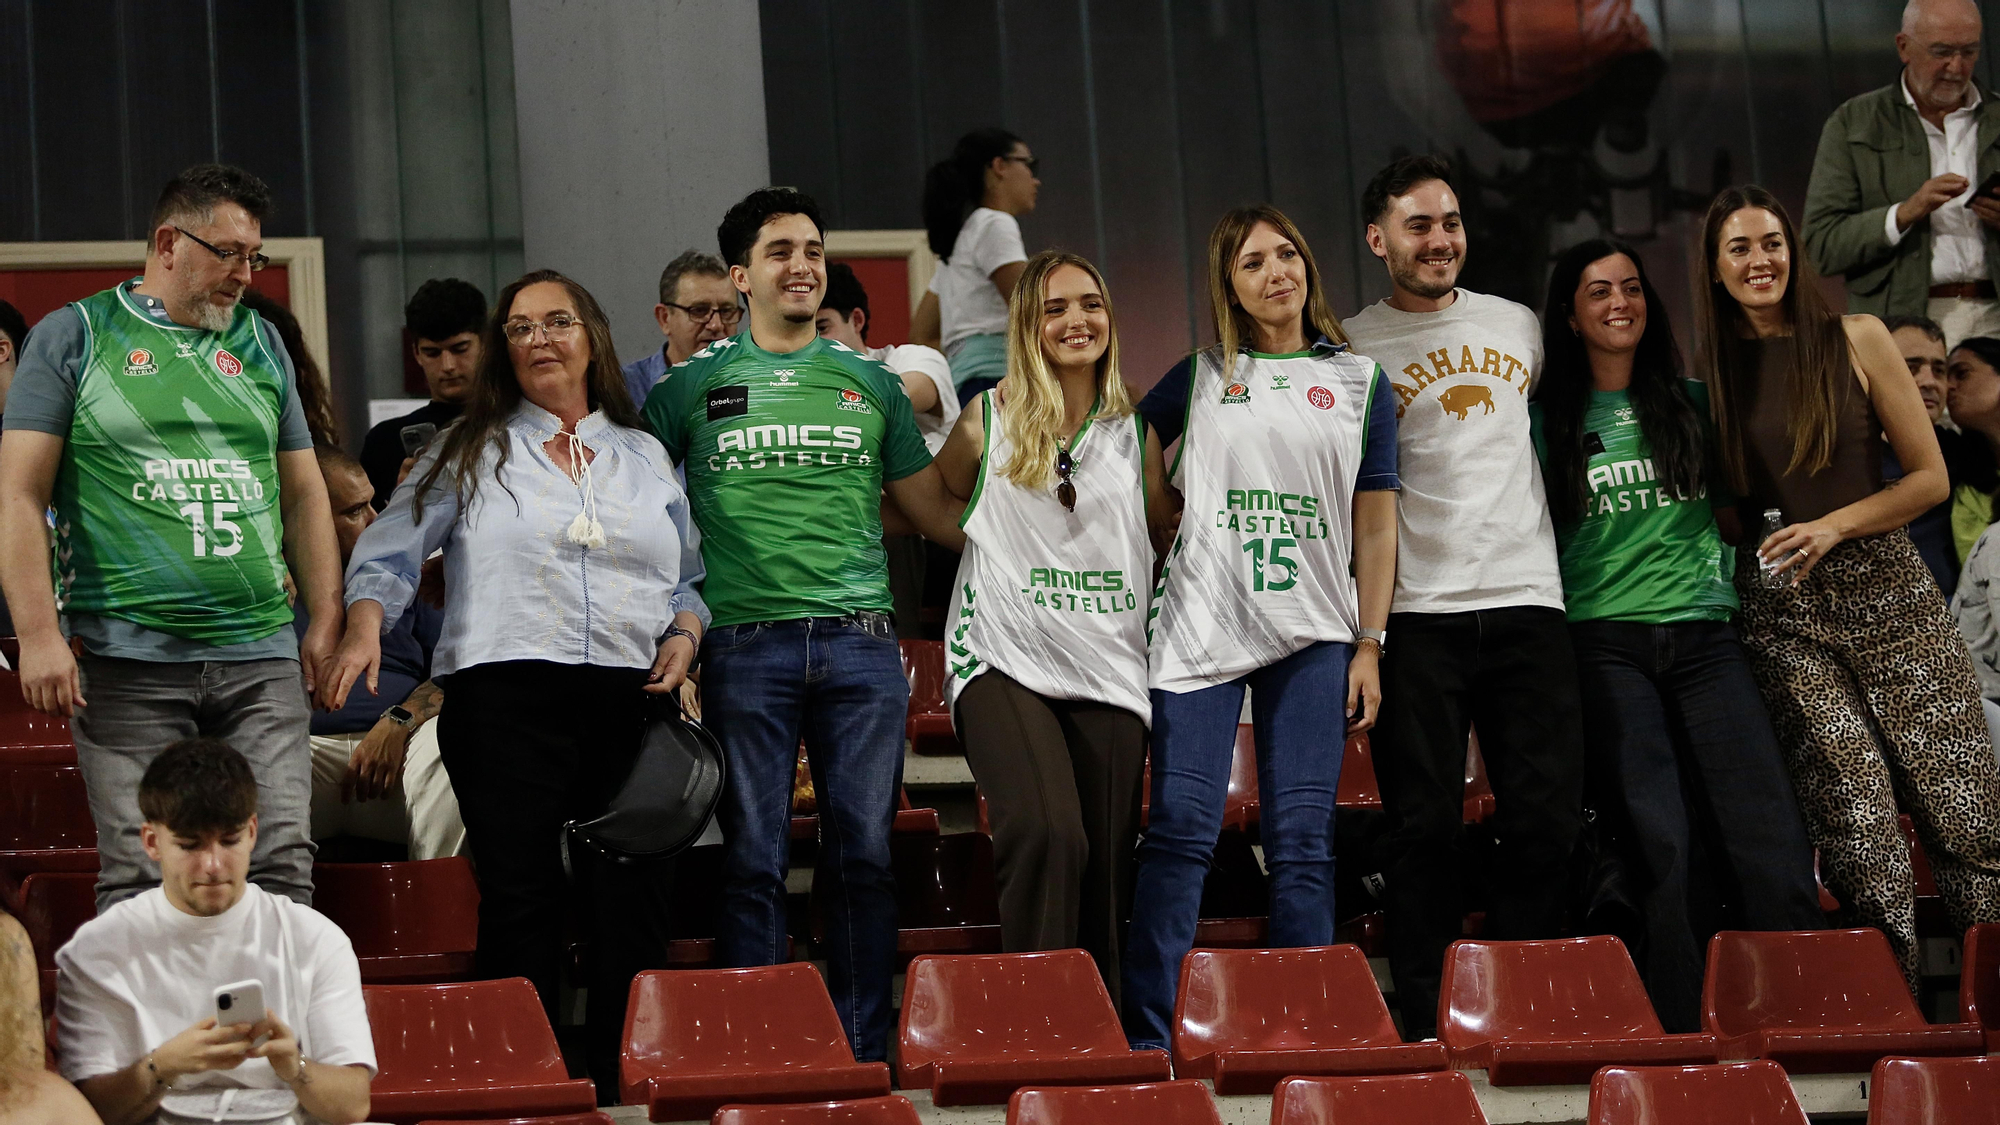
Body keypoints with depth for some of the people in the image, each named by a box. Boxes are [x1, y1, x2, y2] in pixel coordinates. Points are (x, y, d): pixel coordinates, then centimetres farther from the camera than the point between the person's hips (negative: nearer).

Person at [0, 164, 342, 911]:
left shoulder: (260, 345, 17)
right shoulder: (72, 338, 4)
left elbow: (302, 493, 22)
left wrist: (326, 619, 12)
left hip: (261, 659, 4)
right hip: (128, 659, -4)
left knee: (281, 865, -2)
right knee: (140, 882, -5)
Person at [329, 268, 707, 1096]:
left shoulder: (645, 458, 20)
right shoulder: (472, 453, 12)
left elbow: (690, 579, 24)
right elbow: (391, 552, 6)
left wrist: (684, 633, 4)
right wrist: (365, 624, -12)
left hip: (631, 700, 3)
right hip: (508, 697, -3)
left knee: (632, 905, -3)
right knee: (521, 902, -9)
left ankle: (624, 1084, 4)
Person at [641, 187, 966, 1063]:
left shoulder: (871, 385, 15)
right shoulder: (692, 389, 9)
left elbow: (937, 515, 20)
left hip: (859, 644, 2)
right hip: (745, 643, -2)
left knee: (864, 854, 0)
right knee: (754, 860, -2)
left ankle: (865, 1054, 5)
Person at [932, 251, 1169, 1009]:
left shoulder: (1133, 432, 13)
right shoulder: (988, 421, 6)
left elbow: (1169, 528, 23)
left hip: (1109, 674, 3)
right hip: (1005, 662, -3)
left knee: (1106, 862, 1)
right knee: (1047, 833, -24)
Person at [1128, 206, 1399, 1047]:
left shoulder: (1359, 380, 12)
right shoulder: (1200, 377, 11)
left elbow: (1375, 526, 9)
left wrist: (1370, 645, 3)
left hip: (1313, 636, 1)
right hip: (1200, 624, -1)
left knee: (1302, 840, -2)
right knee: (1182, 829, -8)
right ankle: (1147, 1035, -7)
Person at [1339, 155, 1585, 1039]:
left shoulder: (1519, 327, 16)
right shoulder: (1352, 349, 3)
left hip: (1526, 600, 4)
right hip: (1416, 611, -4)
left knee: (1547, 819, -1)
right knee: (1425, 825, -5)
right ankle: (1429, 1025, 1)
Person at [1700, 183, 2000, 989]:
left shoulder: (1856, 341, 4)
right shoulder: (1712, 371, 9)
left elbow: (1929, 476, 3)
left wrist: (1832, 526, -8)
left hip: (1888, 594, 0)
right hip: (1785, 615, 0)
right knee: (1858, 828, -11)